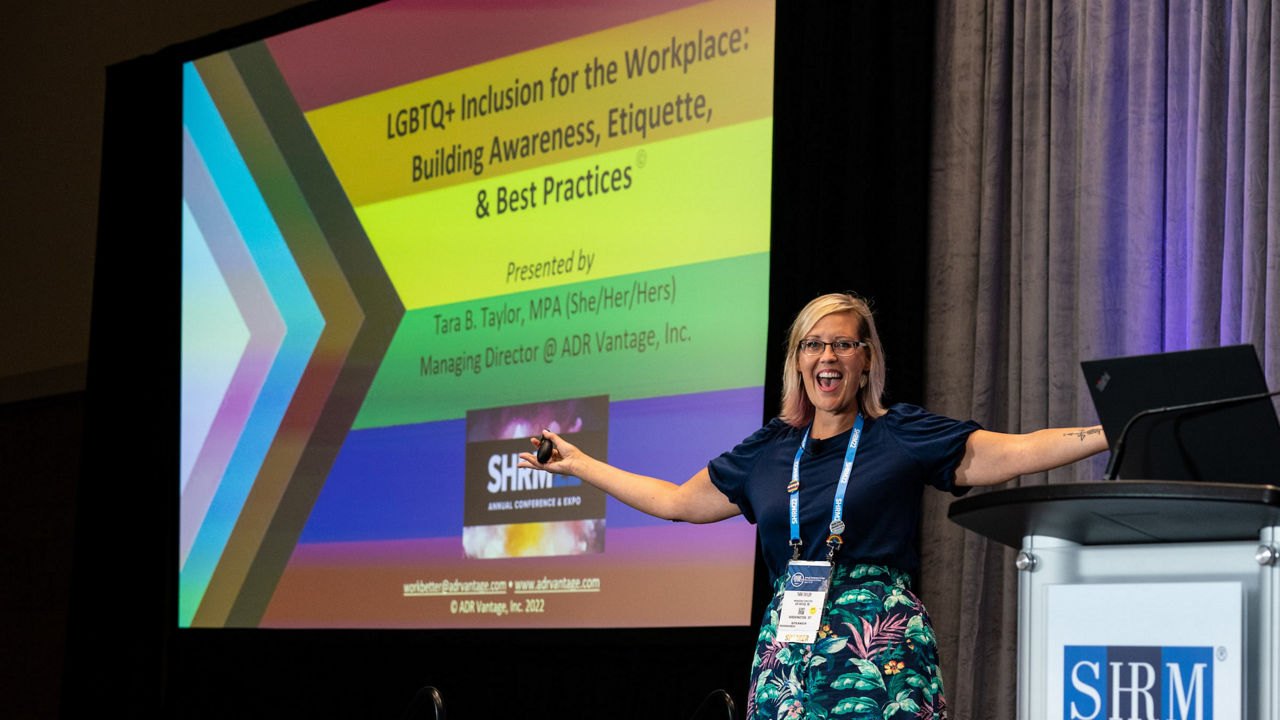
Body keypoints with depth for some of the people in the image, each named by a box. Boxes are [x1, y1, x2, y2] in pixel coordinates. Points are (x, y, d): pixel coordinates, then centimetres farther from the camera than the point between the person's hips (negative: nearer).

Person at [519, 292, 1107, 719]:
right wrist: (579, 464, 31)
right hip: (788, 649, 4)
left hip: (880, 645, -4)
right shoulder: (769, 451, 17)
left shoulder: (901, 437, 5)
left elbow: (1015, 452, -3)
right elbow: (677, 501, 28)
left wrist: (1113, 434, -13)